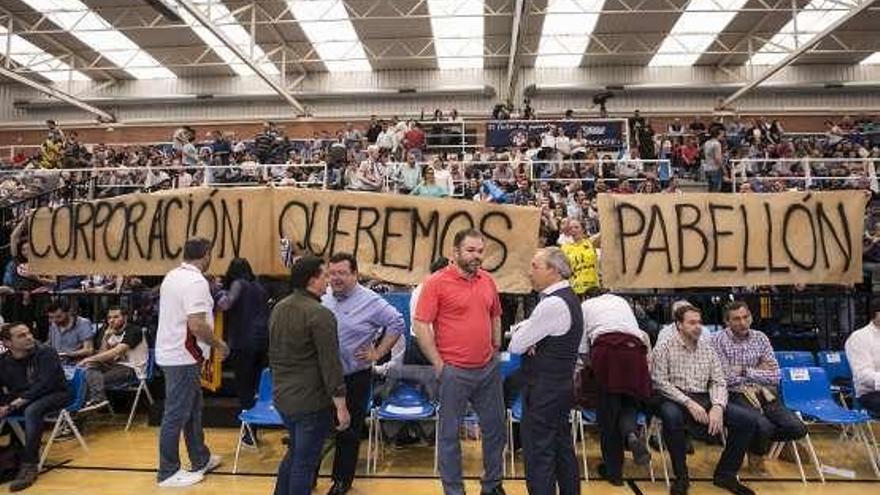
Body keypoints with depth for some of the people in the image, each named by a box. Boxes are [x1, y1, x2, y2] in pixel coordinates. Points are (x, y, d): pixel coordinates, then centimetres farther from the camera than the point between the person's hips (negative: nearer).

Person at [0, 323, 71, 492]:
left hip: (54, 394, -5)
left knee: (32, 411, -35)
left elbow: (45, 384, -21)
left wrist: (18, 402, -28)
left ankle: (29, 465, -30)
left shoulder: (46, 353, -13)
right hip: (20, 399, 6)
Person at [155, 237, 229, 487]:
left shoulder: (172, 275, 9)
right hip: (183, 357, -10)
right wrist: (219, 344, -12)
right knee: (177, 415, 3)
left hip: (171, 352, 10)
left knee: (192, 409, 19)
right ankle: (168, 472, 16)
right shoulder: (196, 282, -21)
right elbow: (197, 326, -27)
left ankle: (201, 460, 31)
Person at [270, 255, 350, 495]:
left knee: (295, 451, 25)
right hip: (312, 401, -8)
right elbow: (330, 365, -21)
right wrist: (341, 406, -16)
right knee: (305, 460, 8)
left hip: (282, 397, 8)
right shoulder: (320, 314, -21)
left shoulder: (278, 308, 6)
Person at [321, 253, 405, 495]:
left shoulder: (370, 301, -12)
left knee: (349, 432, 11)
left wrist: (378, 352, -10)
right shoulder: (323, 299, 1)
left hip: (354, 378, -4)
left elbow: (397, 323, -8)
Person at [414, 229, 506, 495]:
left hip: (489, 369, 6)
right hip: (454, 372, -5)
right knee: (450, 433, 8)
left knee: (495, 427, 17)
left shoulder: (488, 280, 5)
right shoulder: (437, 282, -12)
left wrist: (496, 349, 12)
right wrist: (438, 364, -13)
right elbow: (421, 325, -13)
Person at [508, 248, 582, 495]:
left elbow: (515, 346, -19)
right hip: (562, 384, 10)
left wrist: (520, 336, 1)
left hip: (544, 390, -10)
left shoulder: (553, 304, -23)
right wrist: (522, 332, -8)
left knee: (539, 455, 0)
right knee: (562, 449, 19)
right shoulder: (569, 298, 9)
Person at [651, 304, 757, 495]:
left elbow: (719, 383, 7)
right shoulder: (663, 349, -1)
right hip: (674, 400, -5)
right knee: (671, 415, -40)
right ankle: (681, 476, -15)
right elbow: (660, 383, -10)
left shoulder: (708, 350, 14)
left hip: (704, 400, 5)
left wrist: (717, 406, -14)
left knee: (749, 419, -14)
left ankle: (725, 474, 6)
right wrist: (688, 402, -22)